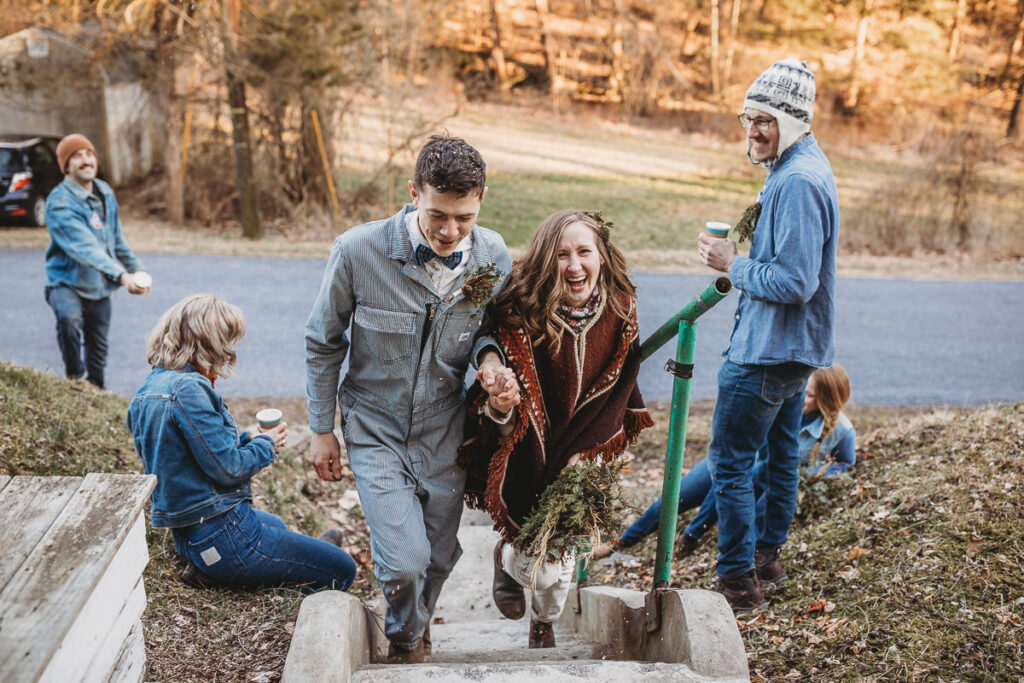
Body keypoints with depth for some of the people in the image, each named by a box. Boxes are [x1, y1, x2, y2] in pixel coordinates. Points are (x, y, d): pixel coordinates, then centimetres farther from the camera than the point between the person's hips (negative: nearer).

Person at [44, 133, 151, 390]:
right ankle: (75, 376, -14)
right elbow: (85, 248, -34)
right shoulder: (60, 202, -21)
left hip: (100, 286, 6)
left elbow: (117, 239, 17)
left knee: (98, 350, 14)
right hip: (67, 282, -6)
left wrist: (136, 269, 14)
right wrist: (121, 275, -45)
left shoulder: (106, 193, 3)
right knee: (68, 318, -36)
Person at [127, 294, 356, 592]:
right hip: (220, 535, -10)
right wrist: (266, 444, -4)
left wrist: (246, 440, 8)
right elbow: (228, 468, -22)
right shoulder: (189, 389, -23)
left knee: (276, 526, 40)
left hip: (187, 533, 10)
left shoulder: (149, 388, 8)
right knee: (342, 569, -2)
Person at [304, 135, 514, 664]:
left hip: (445, 430, 3)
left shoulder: (493, 258, -14)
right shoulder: (358, 252, -21)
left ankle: (415, 632, 50)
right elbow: (323, 344, -5)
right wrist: (321, 430, 1)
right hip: (376, 428, -3)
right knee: (405, 562, -12)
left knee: (438, 559, 15)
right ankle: (406, 641, 24)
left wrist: (488, 354, -18)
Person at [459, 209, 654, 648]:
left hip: (582, 456, 3)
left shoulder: (620, 312, -13)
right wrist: (499, 406, -43)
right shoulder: (518, 316, -24)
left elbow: (619, 393, 0)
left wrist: (589, 453, -8)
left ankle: (543, 627, 48)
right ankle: (507, 559, 37)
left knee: (562, 562, 14)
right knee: (541, 570, -3)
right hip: (526, 457, -3)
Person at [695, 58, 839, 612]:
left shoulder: (798, 182, -23)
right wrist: (743, 262, 8)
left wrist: (733, 265, -15)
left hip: (769, 349, -11)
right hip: (793, 346, 11)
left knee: (728, 461, -4)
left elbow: (794, 281, -27)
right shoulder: (801, 168, 11)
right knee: (780, 452, 20)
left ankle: (738, 580, 3)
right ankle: (766, 555, 34)